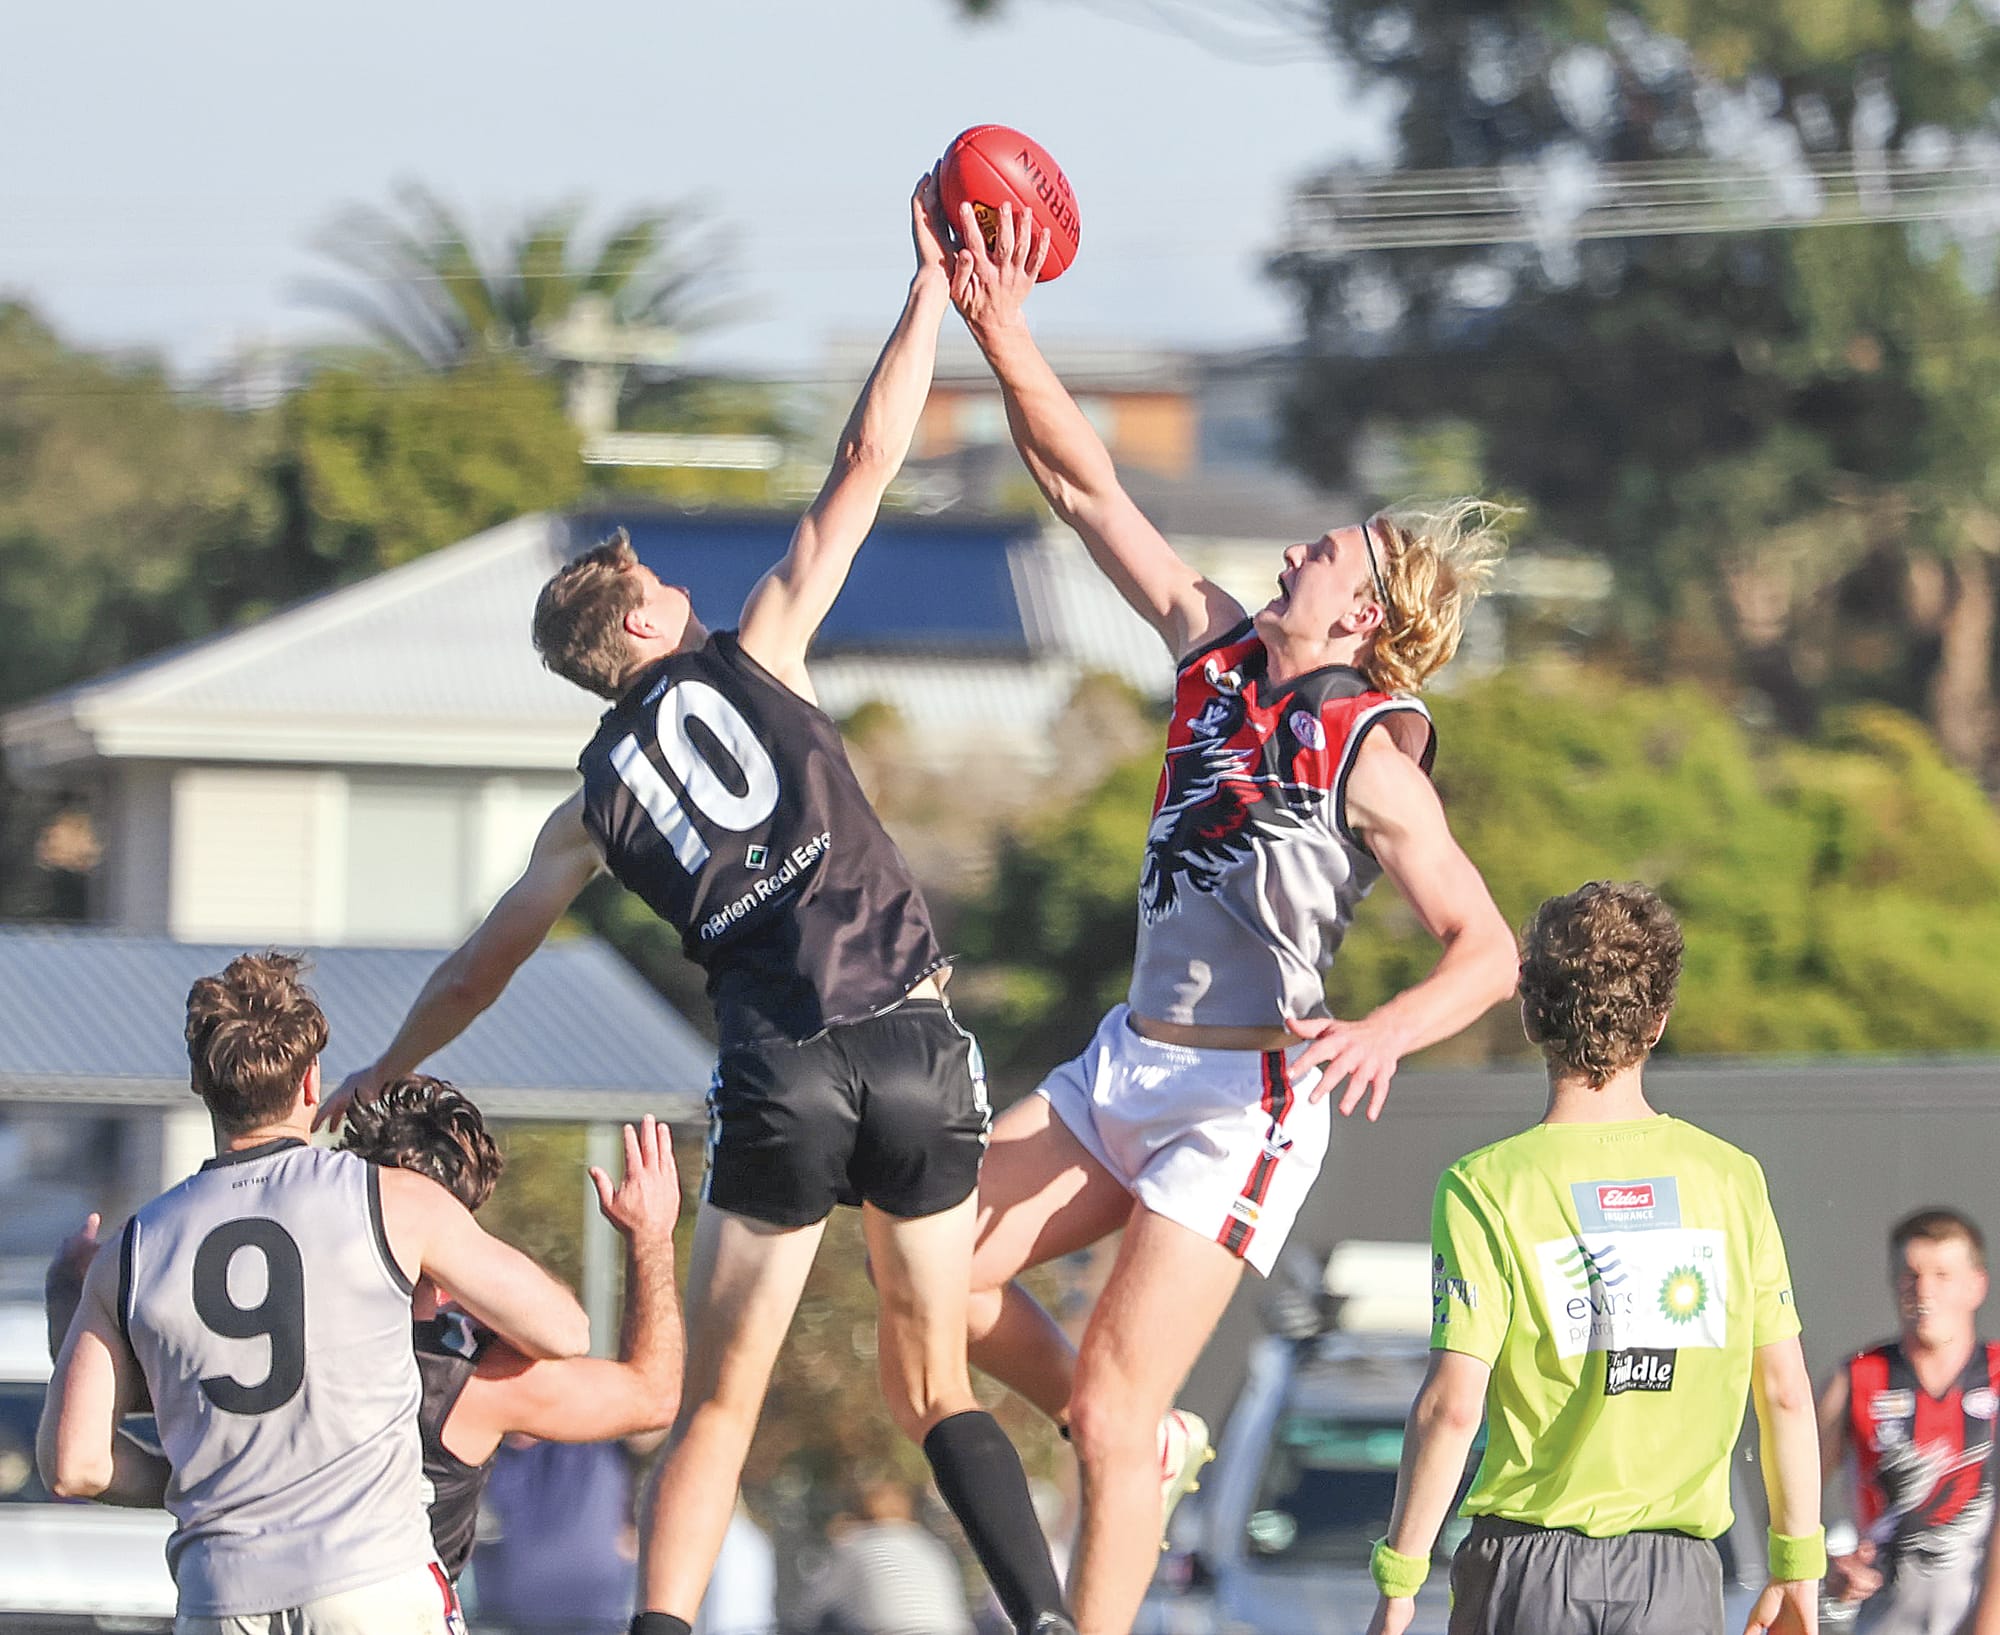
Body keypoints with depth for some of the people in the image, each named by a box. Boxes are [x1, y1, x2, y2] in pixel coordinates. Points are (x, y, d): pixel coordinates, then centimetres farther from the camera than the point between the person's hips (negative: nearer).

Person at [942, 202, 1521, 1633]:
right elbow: (1085, 486, 8)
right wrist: (1002, 334, -2)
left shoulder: (1369, 755, -13)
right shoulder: (1216, 649, 7)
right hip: (1130, 1065, 8)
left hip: (1245, 1100, -8)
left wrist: (1388, 1033, -33)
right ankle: (1145, 1448, 23)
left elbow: (1487, 950, -15)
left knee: (1110, 1412, -9)